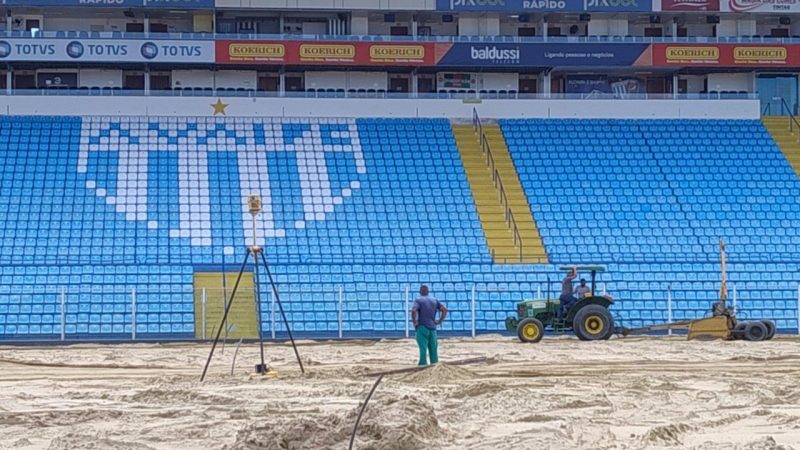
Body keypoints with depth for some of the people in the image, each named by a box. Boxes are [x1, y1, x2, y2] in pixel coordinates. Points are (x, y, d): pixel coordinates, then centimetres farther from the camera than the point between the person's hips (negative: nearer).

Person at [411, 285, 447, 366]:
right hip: (432, 328, 4)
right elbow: (445, 309, 2)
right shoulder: (434, 300, 12)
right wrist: (440, 321, 4)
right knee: (433, 350, 9)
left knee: (423, 349, -6)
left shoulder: (418, 300, 0)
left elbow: (413, 311, -20)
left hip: (422, 328, -4)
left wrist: (414, 322, -9)